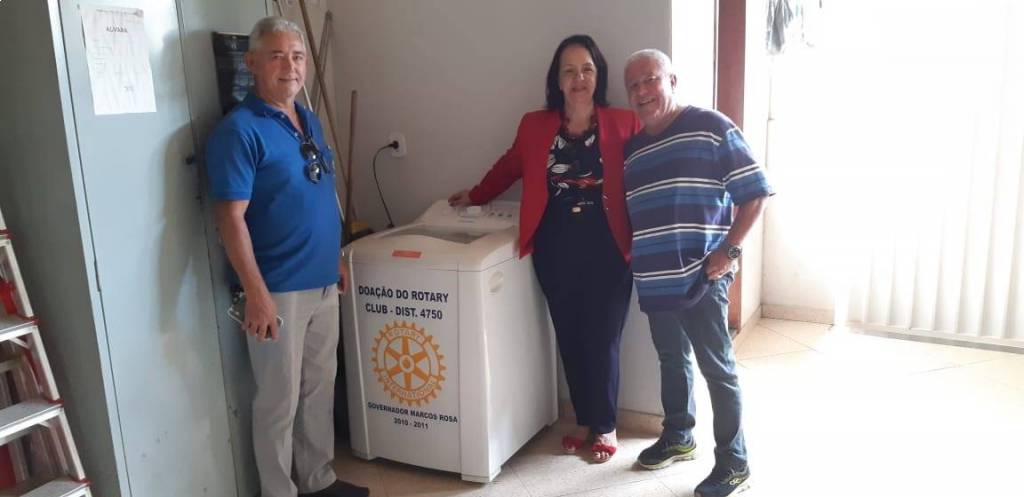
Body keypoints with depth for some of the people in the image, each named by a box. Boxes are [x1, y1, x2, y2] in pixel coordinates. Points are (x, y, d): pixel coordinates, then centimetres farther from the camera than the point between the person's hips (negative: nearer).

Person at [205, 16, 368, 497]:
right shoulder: (239, 130, -14)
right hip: (279, 291, -8)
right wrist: (257, 294, -22)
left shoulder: (309, 121, 10)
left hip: (322, 283, 8)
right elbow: (231, 218, -18)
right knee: (279, 401, 6)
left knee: (319, 389, 19)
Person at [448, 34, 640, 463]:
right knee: (570, 339, 11)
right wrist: (475, 196, 29)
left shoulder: (623, 124, -3)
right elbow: (510, 166, 20)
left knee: (602, 340, 5)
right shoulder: (534, 126, 5)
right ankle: (584, 420, 30)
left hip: (606, 249, -2)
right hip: (555, 250, 3)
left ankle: (605, 426, 24)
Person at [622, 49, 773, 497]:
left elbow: (754, 194, -7)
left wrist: (729, 250, -15)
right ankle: (678, 437, 39)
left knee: (717, 368, 2)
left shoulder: (712, 128, -6)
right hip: (654, 281, 6)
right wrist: (632, 258, 8)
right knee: (672, 360, 20)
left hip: (700, 277, -6)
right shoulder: (631, 148, 12)